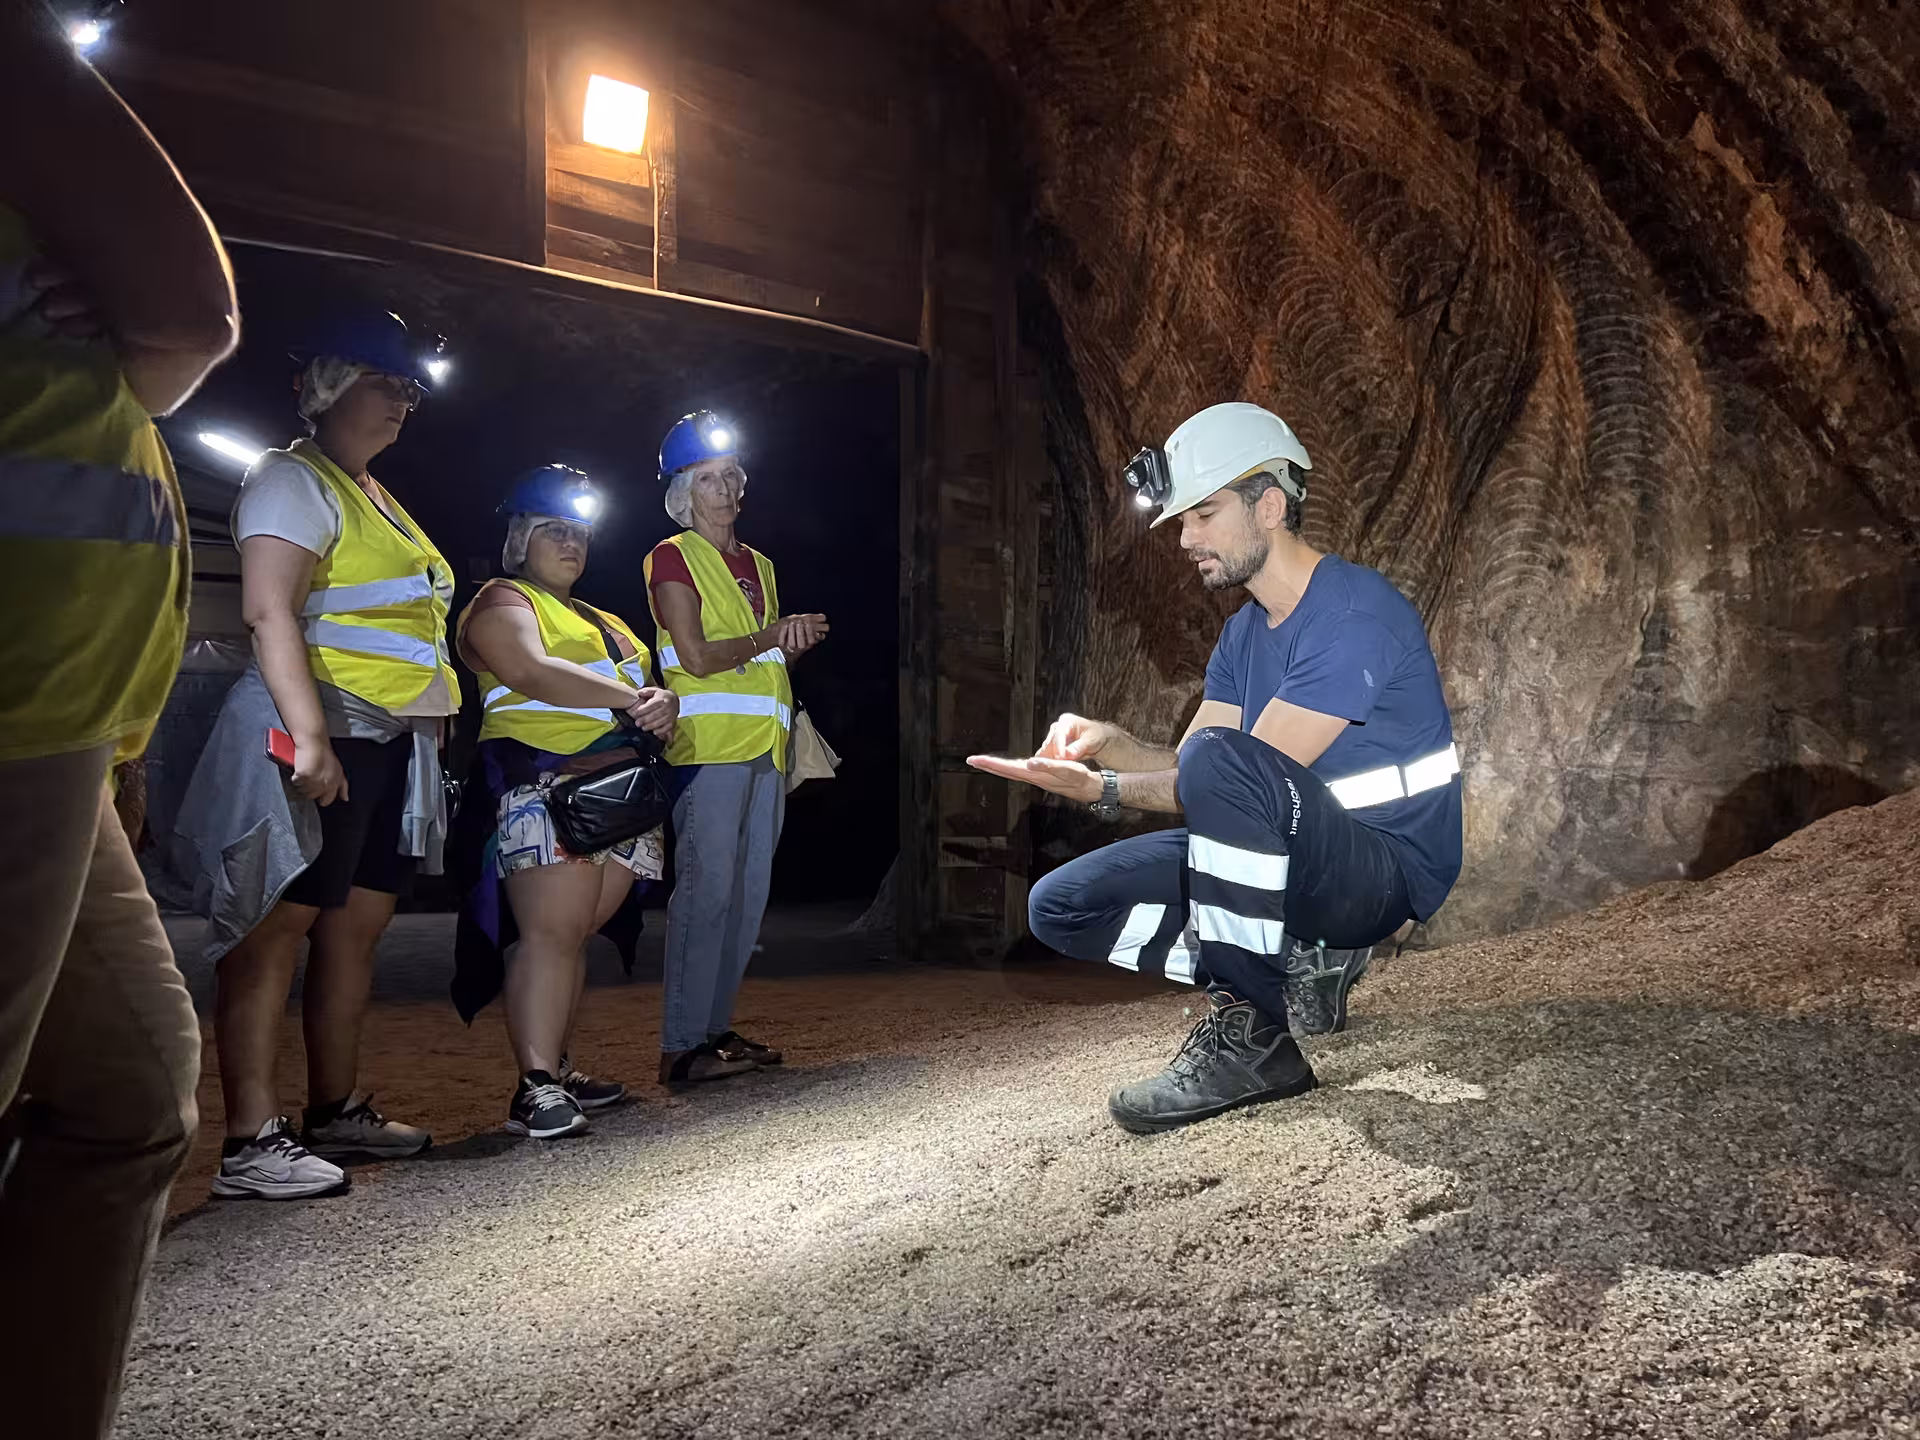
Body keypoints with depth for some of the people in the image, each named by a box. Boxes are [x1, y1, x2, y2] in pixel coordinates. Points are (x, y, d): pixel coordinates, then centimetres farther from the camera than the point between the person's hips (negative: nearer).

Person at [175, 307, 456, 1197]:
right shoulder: (294, 480, -5)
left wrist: (435, 721, 21)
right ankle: (251, 1144, -5)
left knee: (357, 925, 11)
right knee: (278, 926, -7)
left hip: (394, 744, 9)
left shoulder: (373, 496, 24)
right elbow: (270, 611, -18)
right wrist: (309, 735, -27)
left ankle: (336, 1111, 19)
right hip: (326, 736, -9)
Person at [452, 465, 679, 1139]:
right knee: (552, 931, -16)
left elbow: (646, 682, 22)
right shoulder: (502, 601, 5)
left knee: (575, 934, 5)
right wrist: (630, 698, -18)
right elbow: (531, 672, -14)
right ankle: (536, 1088, -17)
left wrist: (664, 703, -3)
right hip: (543, 781, -7)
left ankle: (560, 1070, 10)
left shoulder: (606, 622, 30)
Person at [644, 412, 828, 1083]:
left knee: (749, 892, 7)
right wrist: (772, 635, -3)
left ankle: (715, 1027, 15)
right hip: (709, 744, -8)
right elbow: (697, 657, -11)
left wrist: (797, 641, 0)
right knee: (706, 889, -12)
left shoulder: (759, 565, 22)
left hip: (765, 746, 8)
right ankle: (682, 1046, -7)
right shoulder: (673, 557, 0)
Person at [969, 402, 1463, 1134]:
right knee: (1062, 905, -2)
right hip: (1291, 870, 8)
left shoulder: (1355, 614, -17)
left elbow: (1233, 773, -22)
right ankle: (1290, 967, -1)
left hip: (1385, 870, -8)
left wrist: (1104, 788, -23)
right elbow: (1185, 772, 4)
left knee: (1223, 756, -37)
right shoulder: (1244, 633, 11)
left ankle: (1248, 1029, -23)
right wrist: (1109, 744, -16)